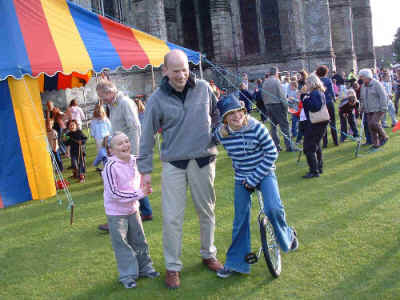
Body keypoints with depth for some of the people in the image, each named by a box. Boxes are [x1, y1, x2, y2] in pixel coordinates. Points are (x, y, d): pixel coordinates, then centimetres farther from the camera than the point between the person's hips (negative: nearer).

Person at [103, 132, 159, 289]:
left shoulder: (133, 161, -3)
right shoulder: (111, 167, -25)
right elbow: (114, 193, -25)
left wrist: (144, 190, -6)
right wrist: (139, 194, -25)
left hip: (132, 209, 6)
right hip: (116, 212, -6)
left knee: (139, 240, 17)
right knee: (121, 244, 4)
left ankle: (144, 268, 33)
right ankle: (127, 275, 18)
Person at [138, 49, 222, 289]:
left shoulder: (203, 88, -1)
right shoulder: (157, 99, -6)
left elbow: (217, 114, 17)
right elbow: (147, 136, -2)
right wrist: (145, 169, -2)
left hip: (203, 160, 2)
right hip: (174, 164, -2)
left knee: (207, 211, 14)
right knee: (172, 218, -1)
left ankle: (209, 254, 34)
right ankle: (173, 267, 14)